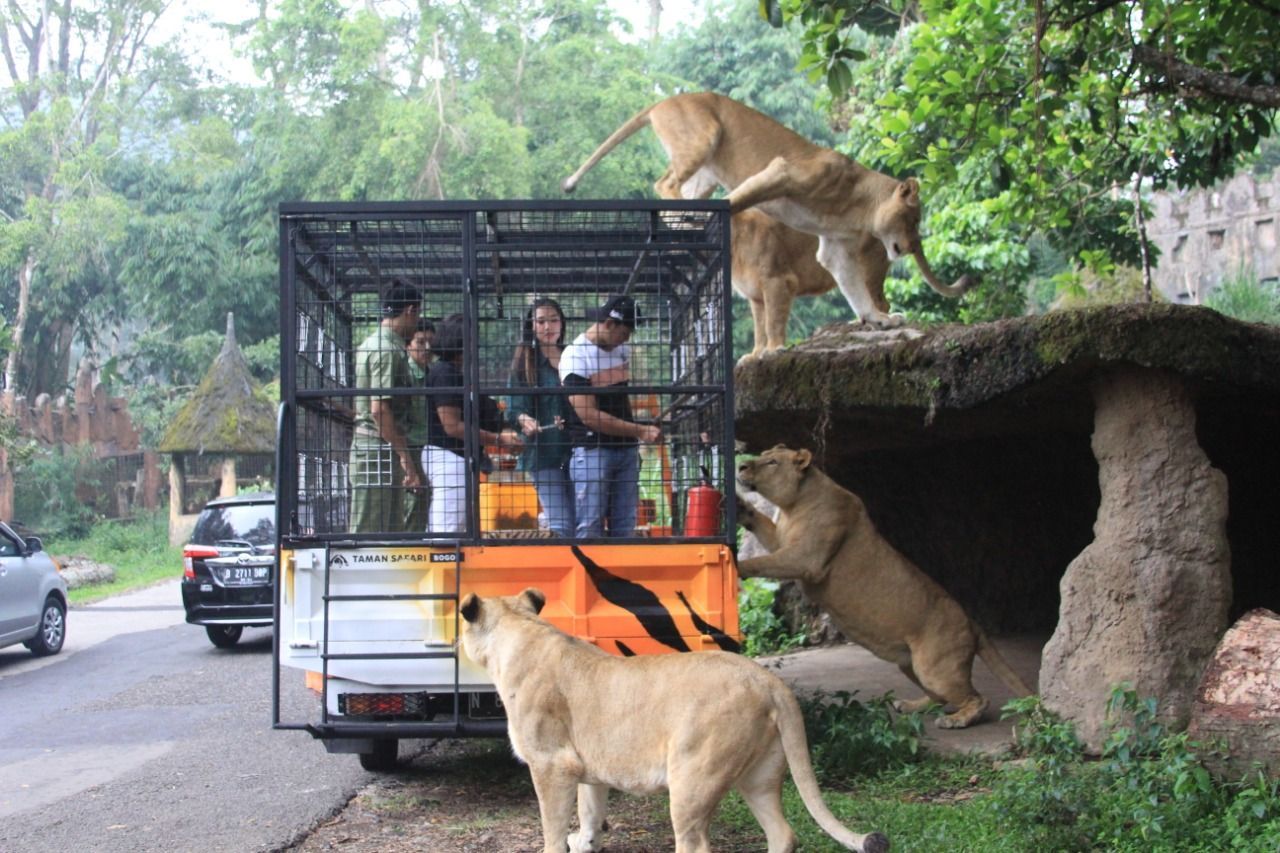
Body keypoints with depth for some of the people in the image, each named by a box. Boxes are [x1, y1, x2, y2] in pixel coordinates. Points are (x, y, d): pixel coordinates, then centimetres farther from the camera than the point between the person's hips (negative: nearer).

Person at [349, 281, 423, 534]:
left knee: (391, 530, 12)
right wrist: (404, 455, -17)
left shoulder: (371, 343, 17)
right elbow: (379, 409, -20)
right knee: (369, 532, -8)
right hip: (380, 451, -10)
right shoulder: (389, 350, -13)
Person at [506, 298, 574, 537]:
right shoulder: (524, 362, 1)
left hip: (574, 451, 4)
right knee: (562, 528, -13)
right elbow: (514, 407, -4)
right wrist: (524, 419, -26)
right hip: (543, 454, -4)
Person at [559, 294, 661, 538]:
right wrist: (640, 431, -14)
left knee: (624, 527, 4)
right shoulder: (575, 356, -10)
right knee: (591, 527, -8)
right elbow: (589, 416, -15)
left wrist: (633, 443, 10)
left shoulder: (623, 351, 12)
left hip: (626, 450, 6)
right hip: (592, 451, -6)